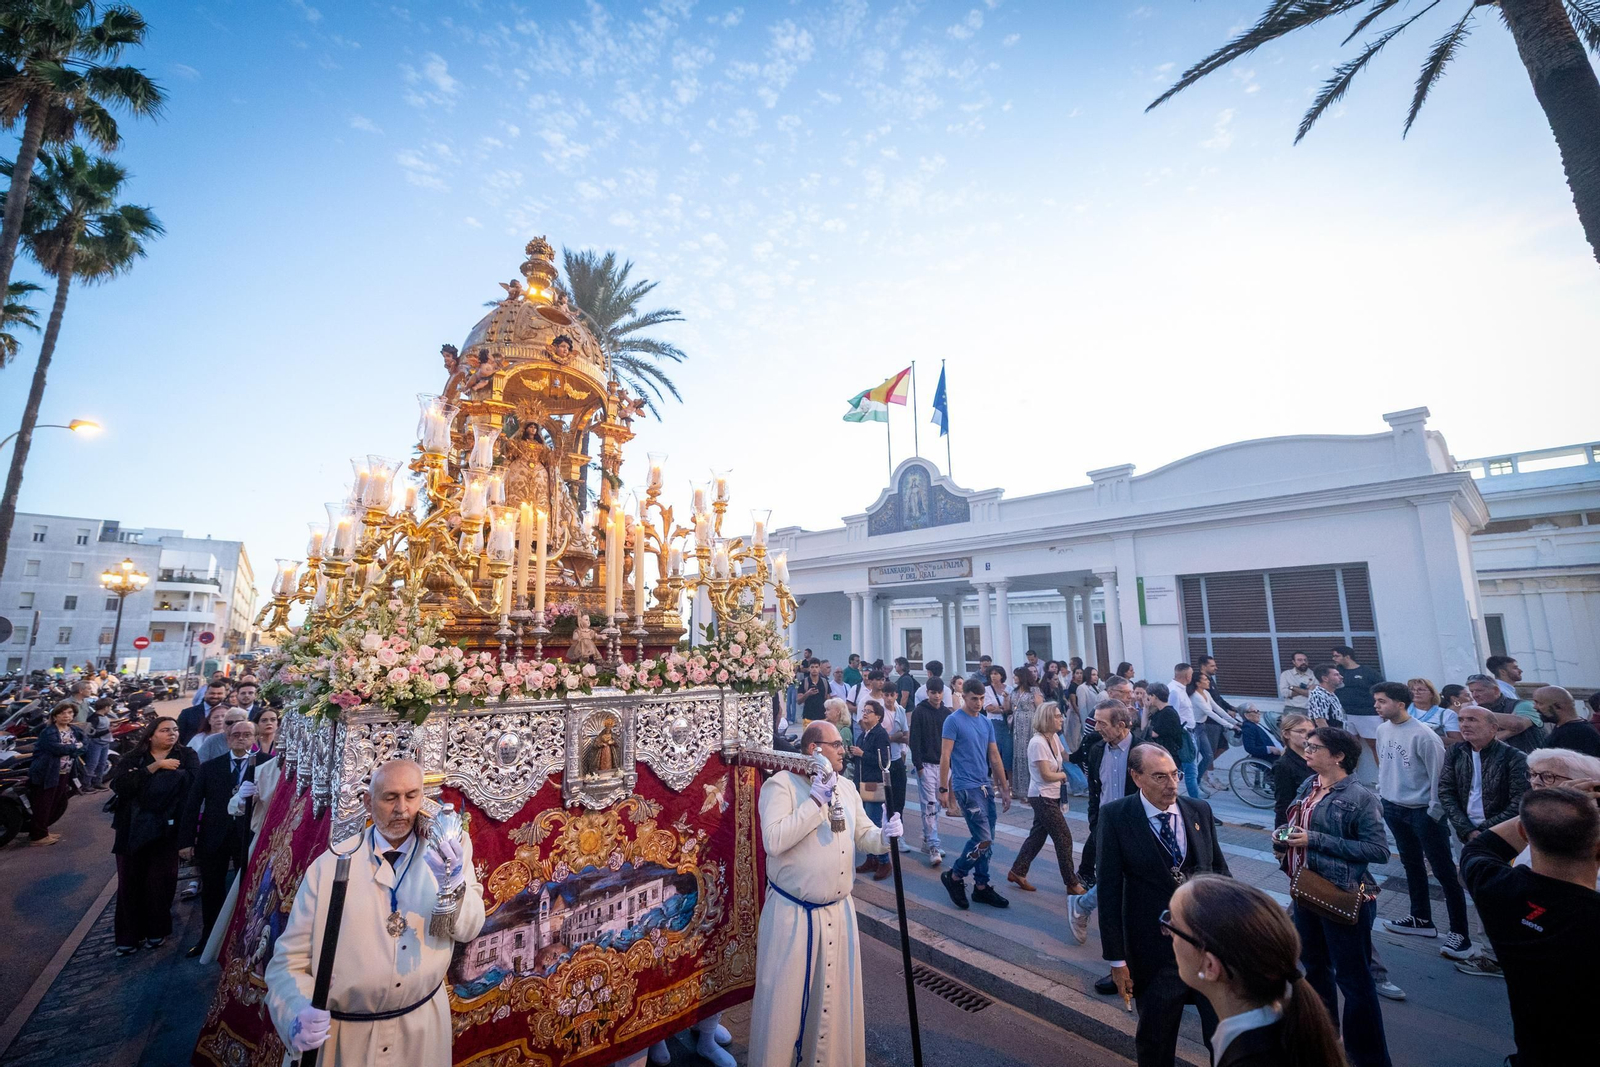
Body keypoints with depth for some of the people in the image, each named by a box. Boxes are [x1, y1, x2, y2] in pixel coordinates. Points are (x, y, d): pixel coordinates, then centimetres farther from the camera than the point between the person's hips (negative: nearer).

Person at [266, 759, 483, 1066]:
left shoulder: (449, 847, -10)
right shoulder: (330, 866, -12)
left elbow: (468, 929, -16)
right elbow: (290, 960, -7)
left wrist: (451, 882, -35)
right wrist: (299, 1015, -26)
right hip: (339, 1036, -1)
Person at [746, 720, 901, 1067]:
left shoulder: (846, 787, 3)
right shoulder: (780, 784, -18)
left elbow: (862, 835, 7)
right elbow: (774, 841, -30)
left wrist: (884, 836, -15)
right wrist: (815, 802, -30)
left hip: (838, 911, 6)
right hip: (791, 913, -6)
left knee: (835, 995, 20)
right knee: (783, 997, 10)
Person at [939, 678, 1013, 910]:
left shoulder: (987, 722, 9)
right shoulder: (953, 721, -11)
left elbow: (995, 756, 14)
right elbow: (945, 757, -11)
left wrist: (1005, 788, 14)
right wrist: (943, 789, -13)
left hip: (986, 786, 7)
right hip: (966, 787, -7)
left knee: (987, 841, 11)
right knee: (983, 839, -7)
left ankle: (981, 887, 25)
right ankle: (954, 876, 11)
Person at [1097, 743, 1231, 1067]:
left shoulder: (1200, 810, -2)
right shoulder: (1116, 816, -14)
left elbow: (1221, 870, 10)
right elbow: (1109, 890, -11)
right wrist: (1117, 957, -10)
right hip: (1154, 949, -2)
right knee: (1154, 1041, 16)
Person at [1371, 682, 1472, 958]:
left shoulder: (1423, 735, -21)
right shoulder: (1382, 729, -1)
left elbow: (1438, 775, -15)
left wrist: (1435, 811, -13)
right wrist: (1381, 795, 12)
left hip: (1423, 811, -7)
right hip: (1393, 809, 7)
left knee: (1444, 872, 4)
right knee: (1411, 864, 20)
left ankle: (1460, 933, 16)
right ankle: (1421, 919, 35)